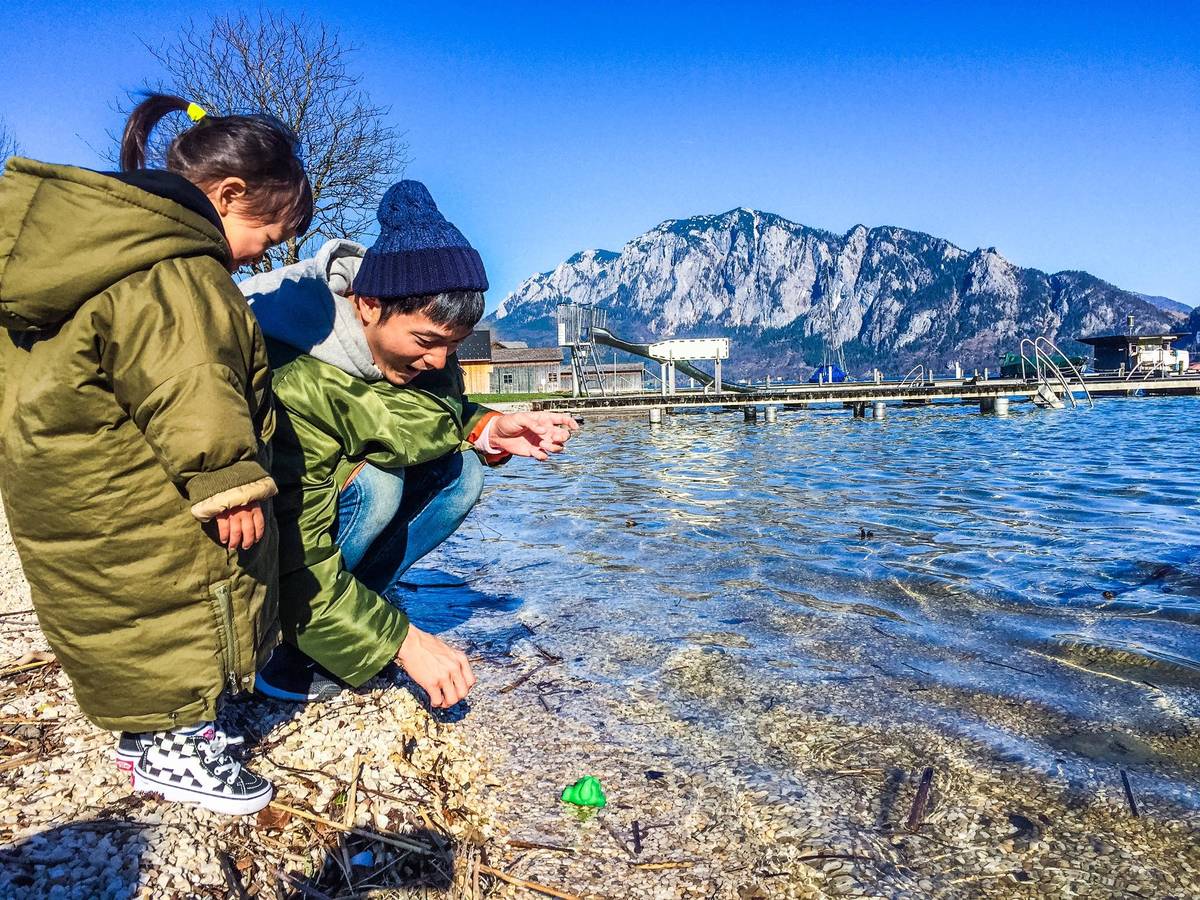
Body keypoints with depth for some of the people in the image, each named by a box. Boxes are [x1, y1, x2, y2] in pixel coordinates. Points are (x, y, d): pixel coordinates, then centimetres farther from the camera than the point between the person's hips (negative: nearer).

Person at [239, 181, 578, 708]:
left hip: (344, 479, 6)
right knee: (372, 486, -32)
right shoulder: (296, 384, -35)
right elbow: (298, 560, -32)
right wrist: (402, 641, -30)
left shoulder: (412, 332, -14)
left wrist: (486, 430, -19)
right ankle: (281, 648, -12)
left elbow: (443, 416, 4)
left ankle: (350, 606, -3)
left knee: (461, 471, -14)